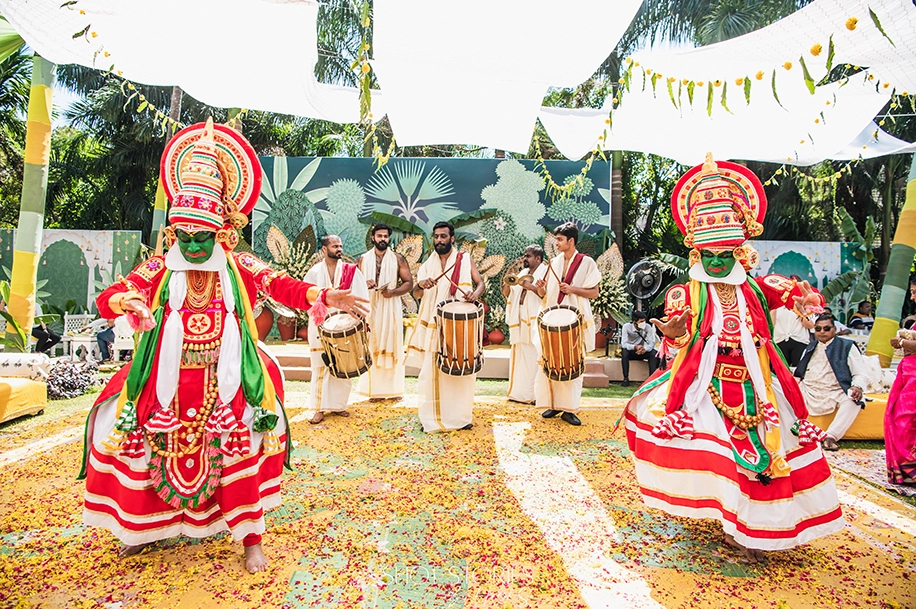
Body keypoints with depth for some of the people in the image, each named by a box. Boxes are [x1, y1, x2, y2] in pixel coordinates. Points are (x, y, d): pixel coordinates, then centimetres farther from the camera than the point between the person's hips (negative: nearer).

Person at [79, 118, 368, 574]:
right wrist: (125, 301, -31)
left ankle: (250, 538, 15)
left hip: (225, 384, -2)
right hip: (168, 383, 2)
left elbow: (283, 286, -16)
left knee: (239, 452, -1)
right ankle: (146, 527, 41)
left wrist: (324, 297, -33)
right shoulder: (159, 269, -1)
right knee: (155, 450, 13)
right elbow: (106, 299, -7)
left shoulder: (239, 268, -5)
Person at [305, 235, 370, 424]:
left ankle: (337, 405, 18)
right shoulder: (314, 272, 5)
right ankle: (319, 408, 8)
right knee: (320, 367, 0)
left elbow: (361, 297, -2)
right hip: (321, 327, 0)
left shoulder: (351, 270, 4)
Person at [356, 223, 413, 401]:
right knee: (371, 347, 1)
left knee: (392, 346, 1)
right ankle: (374, 389, 9)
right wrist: (364, 284, -10)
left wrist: (393, 292, -15)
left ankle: (394, 389, 9)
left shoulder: (398, 259, 4)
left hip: (391, 308, -1)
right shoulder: (363, 259, 9)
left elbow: (409, 283, 2)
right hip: (369, 308, 2)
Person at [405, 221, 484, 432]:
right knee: (432, 371, -1)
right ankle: (432, 418, 10)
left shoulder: (465, 260, 5)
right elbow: (416, 294, 3)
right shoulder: (428, 264, 9)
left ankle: (461, 416, 16)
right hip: (434, 326, 1)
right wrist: (421, 284, -20)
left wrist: (475, 294, -21)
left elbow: (480, 283, 2)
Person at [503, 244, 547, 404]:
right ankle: (519, 392, 16)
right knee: (520, 356, 9)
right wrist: (508, 283, -4)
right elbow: (507, 294, 16)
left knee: (534, 358, -9)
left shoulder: (546, 272, -1)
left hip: (535, 321, -7)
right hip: (521, 321, 7)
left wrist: (530, 286, -21)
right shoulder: (523, 273, 19)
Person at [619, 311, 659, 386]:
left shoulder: (647, 327, -14)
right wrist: (635, 347, -49)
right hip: (630, 351, -2)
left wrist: (645, 349, -43)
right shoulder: (626, 327, -20)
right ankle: (626, 378, -28)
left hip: (642, 351, 2)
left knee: (654, 352, -26)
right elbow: (624, 344, -29)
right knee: (624, 351, -36)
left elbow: (652, 343, -19)